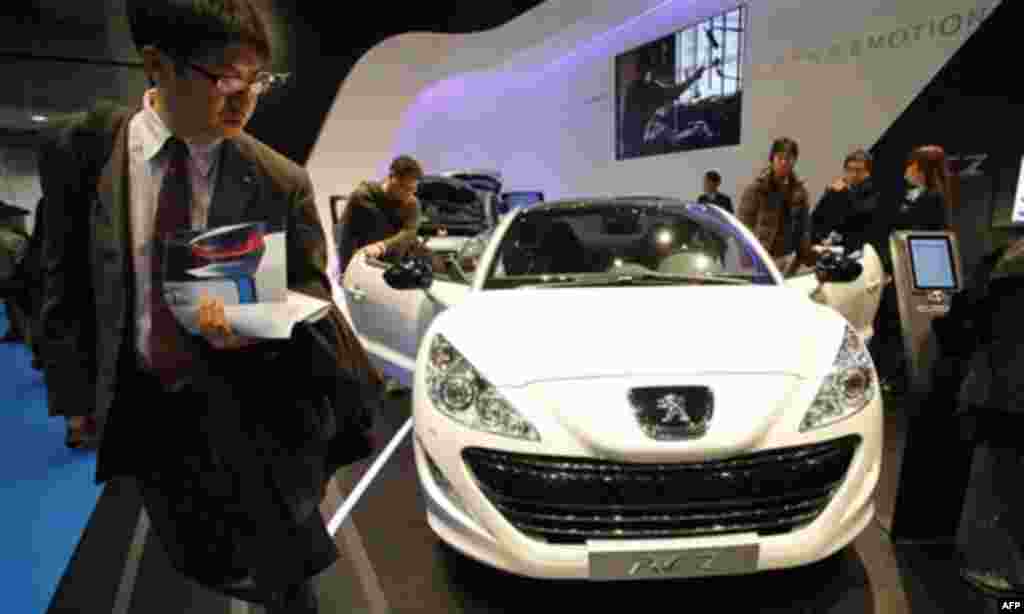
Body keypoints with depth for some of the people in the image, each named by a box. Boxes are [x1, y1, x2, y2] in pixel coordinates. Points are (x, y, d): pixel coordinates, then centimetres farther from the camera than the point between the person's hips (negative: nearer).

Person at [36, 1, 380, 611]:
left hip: (246, 399, -2)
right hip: (141, 402, 3)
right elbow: (66, 283, 1)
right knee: (203, 563, 23)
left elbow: (311, 290, -6)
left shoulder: (282, 181, -11)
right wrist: (75, 392, 3)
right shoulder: (79, 148, -7)